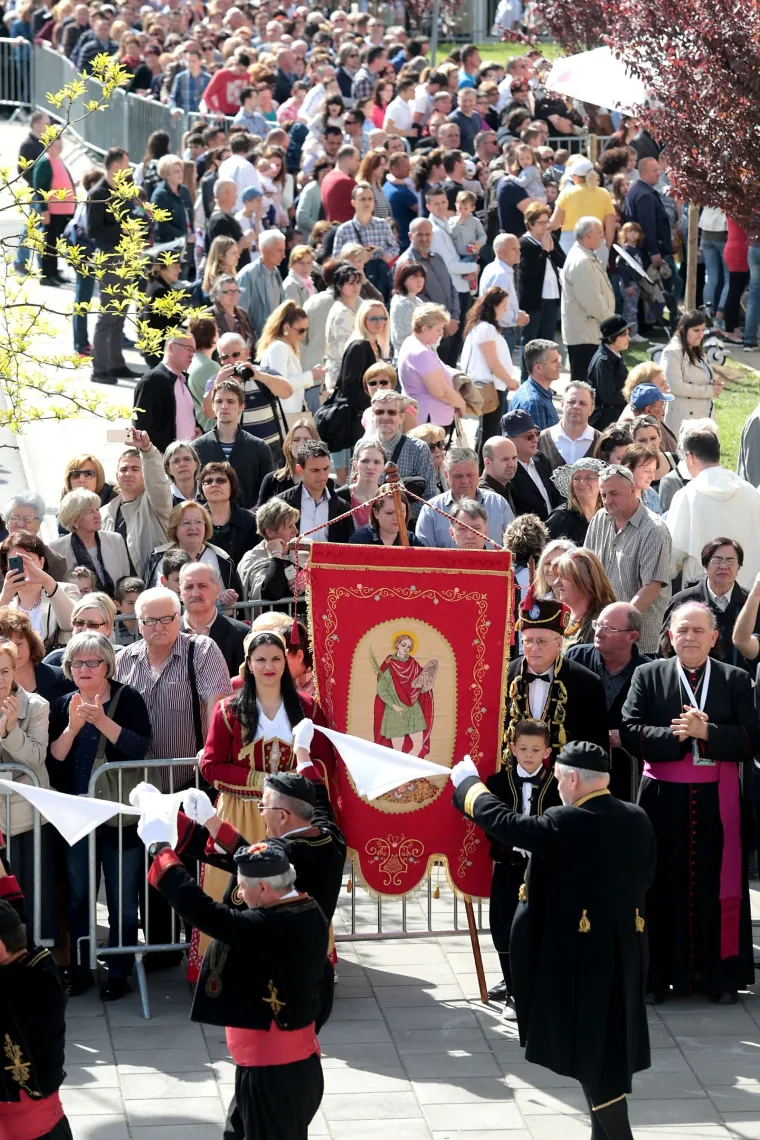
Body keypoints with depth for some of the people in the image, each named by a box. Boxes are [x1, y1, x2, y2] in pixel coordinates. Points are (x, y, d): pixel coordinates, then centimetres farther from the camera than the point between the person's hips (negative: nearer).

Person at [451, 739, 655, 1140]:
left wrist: (468, 783, 1)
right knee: (608, 1046, 17)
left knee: (589, 1049, 0)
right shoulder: (637, 820, 3)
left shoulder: (568, 823, -18)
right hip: (625, 949, 7)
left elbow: (504, 822, -13)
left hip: (581, 950, -7)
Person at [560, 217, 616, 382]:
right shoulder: (581, 262, -20)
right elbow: (592, 300, -23)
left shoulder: (587, 257, 14)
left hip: (587, 331, 11)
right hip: (584, 333, -11)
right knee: (583, 381, -8)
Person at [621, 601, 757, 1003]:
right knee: (663, 887, 2)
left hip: (717, 801, 0)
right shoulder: (649, 676, 4)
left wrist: (706, 732, -17)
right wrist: (676, 735, -17)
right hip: (663, 799, 0)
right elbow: (629, 731, -4)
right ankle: (659, 975, 8)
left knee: (715, 886, 2)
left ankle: (718, 975, 10)